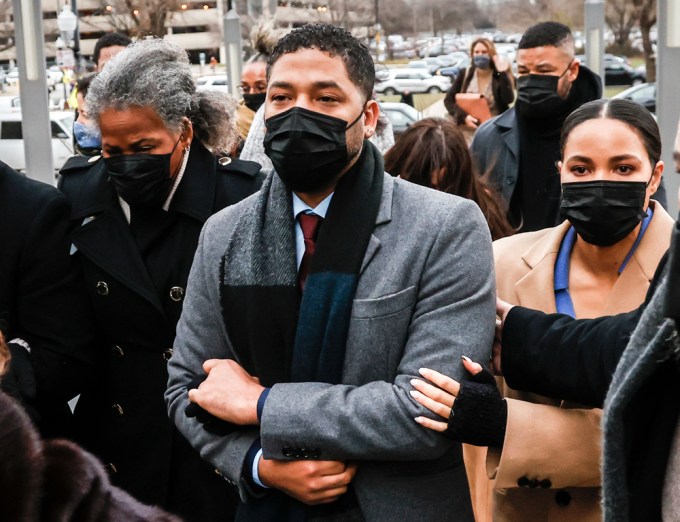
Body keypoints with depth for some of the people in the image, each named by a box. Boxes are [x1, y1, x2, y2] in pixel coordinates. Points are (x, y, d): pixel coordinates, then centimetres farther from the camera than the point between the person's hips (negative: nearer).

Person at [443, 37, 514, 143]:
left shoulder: (500, 76, -2)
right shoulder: (465, 75, 2)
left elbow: (508, 99, -17)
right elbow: (448, 100, 2)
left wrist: (503, 73, -19)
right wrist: (463, 116, -14)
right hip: (468, 133, 1)